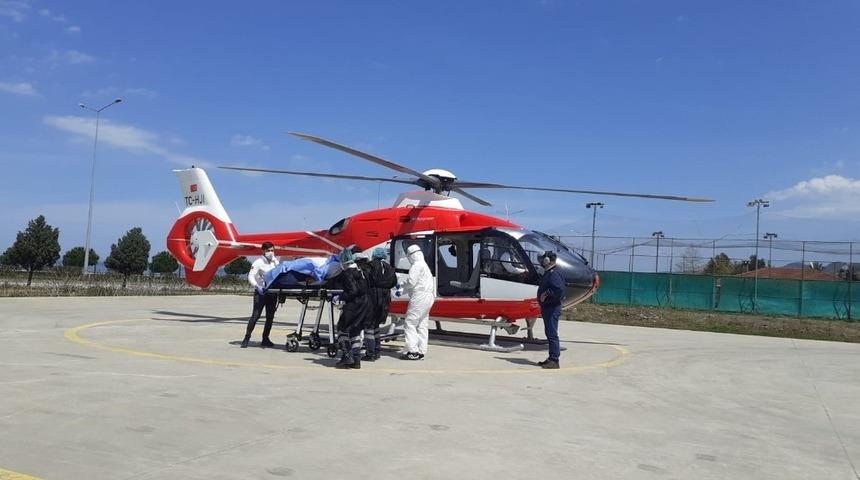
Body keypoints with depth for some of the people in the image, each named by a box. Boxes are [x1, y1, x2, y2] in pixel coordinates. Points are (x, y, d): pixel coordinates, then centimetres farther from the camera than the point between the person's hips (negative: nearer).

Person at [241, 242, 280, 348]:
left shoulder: (276, 262, 10)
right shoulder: (258, 262, -5)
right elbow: (251, 276, -11)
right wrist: (257, 286, -26)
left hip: (272, 292, 5)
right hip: (260, 292, -5)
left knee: (270, 317, 7)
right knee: (255, 315, -9)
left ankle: (265, 339, 16)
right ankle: (246, 338, -5)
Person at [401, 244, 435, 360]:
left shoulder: (417, 265, -11)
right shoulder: (425, 266, 22)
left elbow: (411, 282, -19)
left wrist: (403, 286, 0)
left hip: (420, 297, -10)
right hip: (428, 297, 10)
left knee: (410, 323, -7)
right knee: (422, 325, 11)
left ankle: (413, 351, -10)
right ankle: (421, 351, 12)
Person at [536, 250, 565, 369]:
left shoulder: (553, 274, -16)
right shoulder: (547, 274, 16)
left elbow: (559, 290, -28)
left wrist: (547, 297, -20)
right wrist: (542, 297, 7)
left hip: (552, 309, -11)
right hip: (547, 308, 11)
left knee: (552, 334, -8)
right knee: (549, 334, 15)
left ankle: (554, 360, -5)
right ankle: (551, 359, 22)